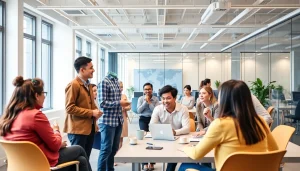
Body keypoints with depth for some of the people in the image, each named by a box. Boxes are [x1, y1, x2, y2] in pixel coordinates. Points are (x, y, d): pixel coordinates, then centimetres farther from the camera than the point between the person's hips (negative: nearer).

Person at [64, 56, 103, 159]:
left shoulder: (88, 85, 15)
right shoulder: (73, 85, -12)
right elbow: (70, 108, -18)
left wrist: (96, 110, 4)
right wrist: (91, 113, -19)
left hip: (90, 128, 8)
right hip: (78, 129, -8)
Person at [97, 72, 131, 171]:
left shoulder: (116, 81, 11)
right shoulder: (104, 82, -12)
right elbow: (102, 103, -17)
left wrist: (122, 103, 3)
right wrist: (119, 103, -16)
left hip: (118, 120, 8)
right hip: (108, 121, -8)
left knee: (114, 148, 15)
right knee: (106, 149, 0)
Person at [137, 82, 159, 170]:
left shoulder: (156, 99, 0)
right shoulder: (140, 98, 3)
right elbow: (139, 111, -6)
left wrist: (149, 102, -11)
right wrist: (145, 102, -10)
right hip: (143, 119, 0)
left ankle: (152, 162, 7)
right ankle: (145, 163, -2)